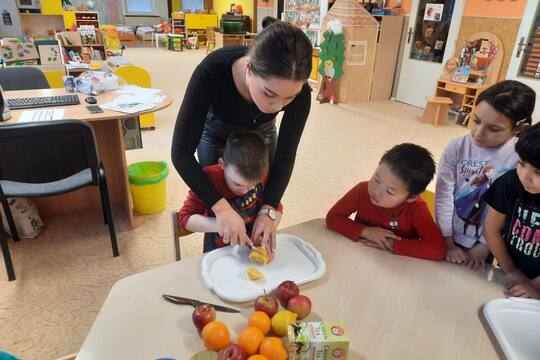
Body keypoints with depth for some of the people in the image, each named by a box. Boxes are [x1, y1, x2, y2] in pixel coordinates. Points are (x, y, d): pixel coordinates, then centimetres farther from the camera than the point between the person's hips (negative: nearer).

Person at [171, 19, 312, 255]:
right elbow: (181, 153, -35)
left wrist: (268, 211, -30)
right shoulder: (212, 71, -41)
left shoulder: (298, 92, -34)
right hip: (215, 137, -1)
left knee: (257, 209, 12)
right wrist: (220, 207, -44)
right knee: (219, 225, 4)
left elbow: (285, 156, -21)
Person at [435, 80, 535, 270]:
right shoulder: (457, 147, -15)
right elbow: (443, 196, -12)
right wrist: (447, 242, -10)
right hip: (447, 238, 0)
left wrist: (485, 246, -8)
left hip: (486, 244, 0)